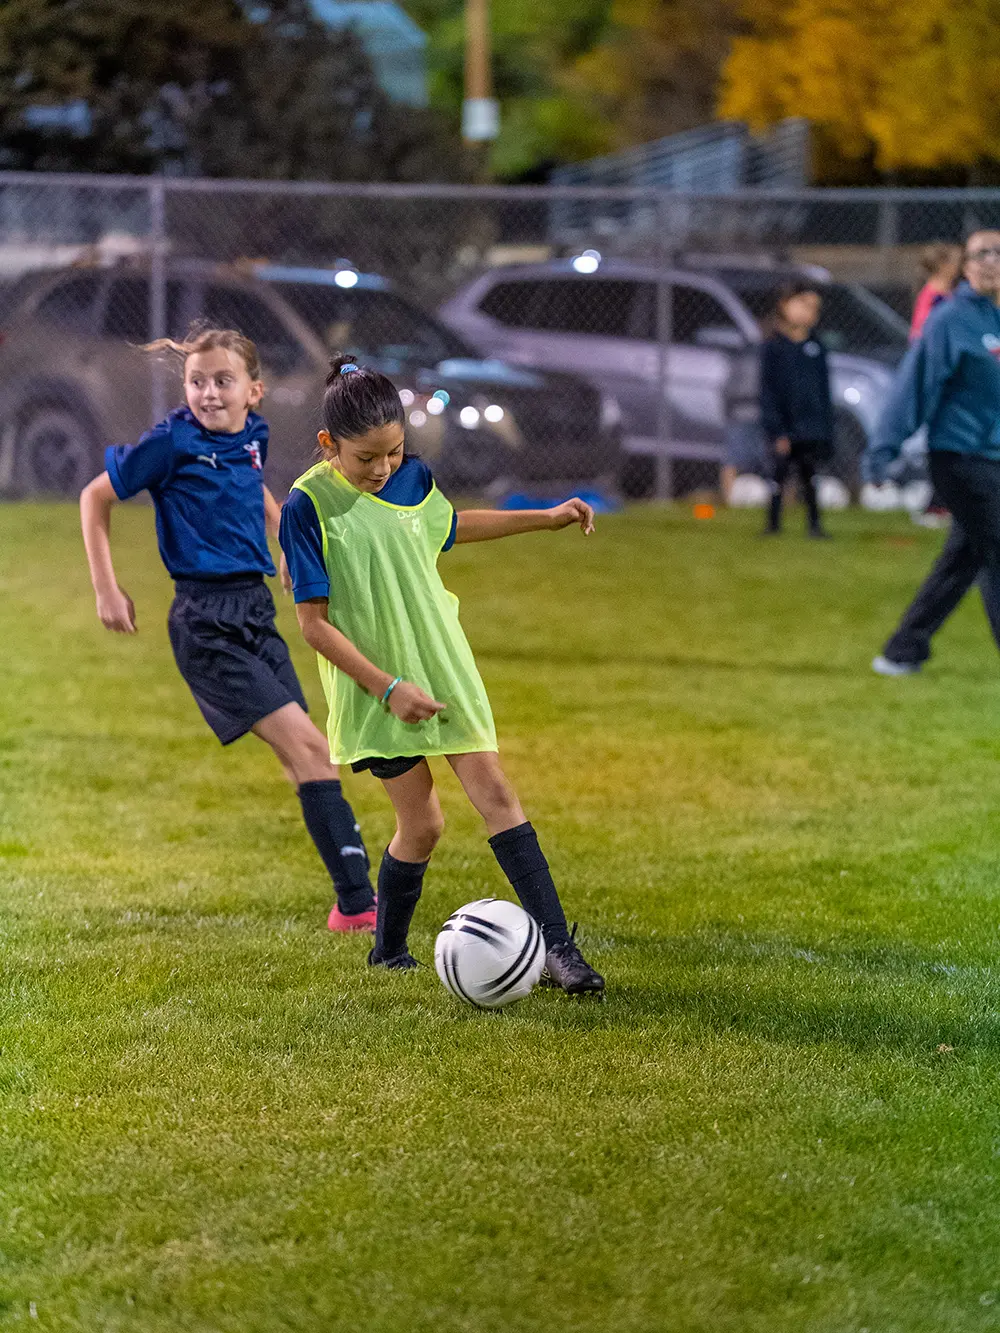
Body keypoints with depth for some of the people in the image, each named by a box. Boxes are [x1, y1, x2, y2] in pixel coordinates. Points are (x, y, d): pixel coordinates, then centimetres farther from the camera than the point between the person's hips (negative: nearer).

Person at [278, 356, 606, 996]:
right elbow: (314, 623, -14)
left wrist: (546, 518, 25)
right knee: (422, 823, -3)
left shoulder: (414, 477, 0)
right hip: (375, 688, -4)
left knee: (494, 791, -5)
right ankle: (389, 949, 21)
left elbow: (450, 525, 25)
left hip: (443, 665, 4)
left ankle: (557, 946, -7)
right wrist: (388, 687, -18)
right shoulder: (308, 506, -15)